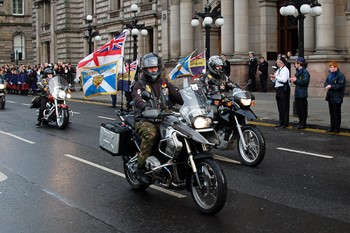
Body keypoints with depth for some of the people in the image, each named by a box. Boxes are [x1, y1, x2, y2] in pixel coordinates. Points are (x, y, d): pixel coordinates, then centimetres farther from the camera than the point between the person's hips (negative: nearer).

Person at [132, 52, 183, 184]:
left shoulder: (164, 83, 19)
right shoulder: (140, 84, 1)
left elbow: (178, 96, 8)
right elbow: (137, 99, -21)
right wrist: (146, 107, -43)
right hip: (144, 121, -4)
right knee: (151, 134, -38)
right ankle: (140, 168, -25)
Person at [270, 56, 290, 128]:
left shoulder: (285, 70, -11)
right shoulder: (278, 70, 18)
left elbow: (284, 79, -24)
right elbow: (275, 80, 24)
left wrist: (276, 77, -17)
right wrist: (273, 78, 3)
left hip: (284, 89, -9)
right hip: (278, 89, 9)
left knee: (284, 107, -4)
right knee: (280, 107, 12)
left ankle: (285, 123, 1)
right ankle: (281, 123, 20)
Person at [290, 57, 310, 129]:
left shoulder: (305, 72, -13)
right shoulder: (298, 72, 15)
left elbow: (304, 81, -24)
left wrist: (296, 80, -16)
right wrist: (293, 80, 0)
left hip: (302, 94, -9)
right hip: (297, 93, 9)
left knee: (303, 109, 0)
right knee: (298, 109, 15)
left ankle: (303, 124, 6)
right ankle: (300, 122, 25)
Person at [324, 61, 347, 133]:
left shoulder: (340, 76, -14)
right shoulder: (330, 74, 13)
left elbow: (340, 85, -21)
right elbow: (326, 82, 16)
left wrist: (331, 86, -21)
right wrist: (327, 85, -6)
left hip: (337, 98, -8)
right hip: (330, 97, 8)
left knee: (337, 114, 0)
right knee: (332, 113, 14)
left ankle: (337, 128, 7)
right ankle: (332, 127, 22)